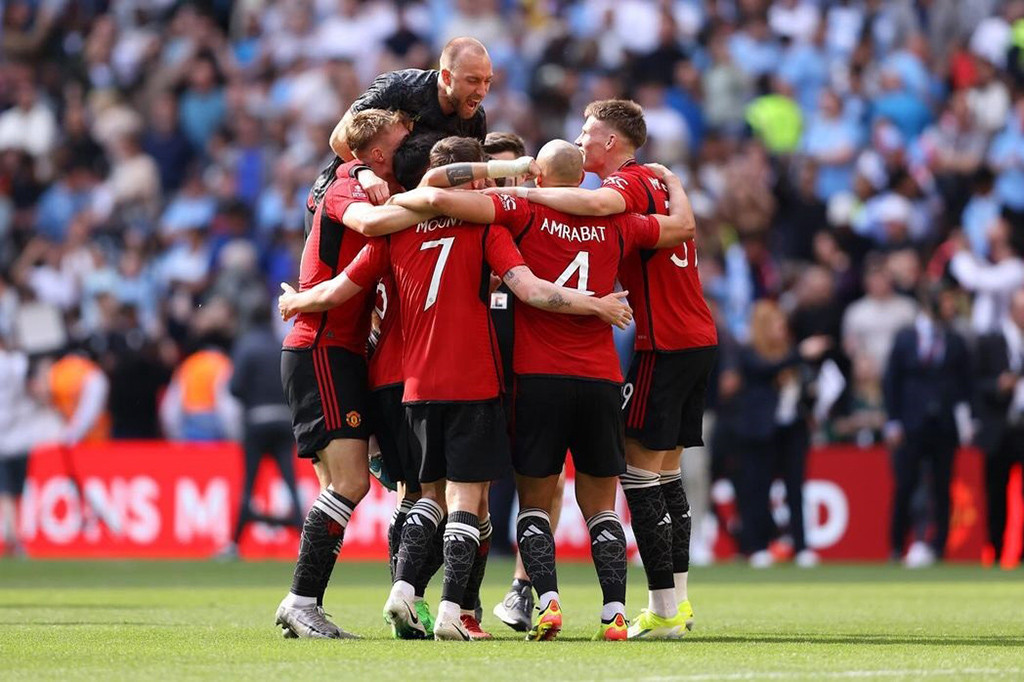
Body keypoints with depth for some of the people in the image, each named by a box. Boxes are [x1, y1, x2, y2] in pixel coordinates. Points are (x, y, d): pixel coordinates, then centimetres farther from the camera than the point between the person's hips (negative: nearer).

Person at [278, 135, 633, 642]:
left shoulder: (397, 229, 6)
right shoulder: (484, 226, -3)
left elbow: (337, 291, 10)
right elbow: (527, 288, -14)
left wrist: (294, 301, 30)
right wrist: (596, 305, -6)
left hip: (417, 387, 4)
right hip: (473, 386, -4)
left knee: (431, 493, 18)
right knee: (467, 499, 0)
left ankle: (402, 589, 1)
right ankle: (451, 610, -9)